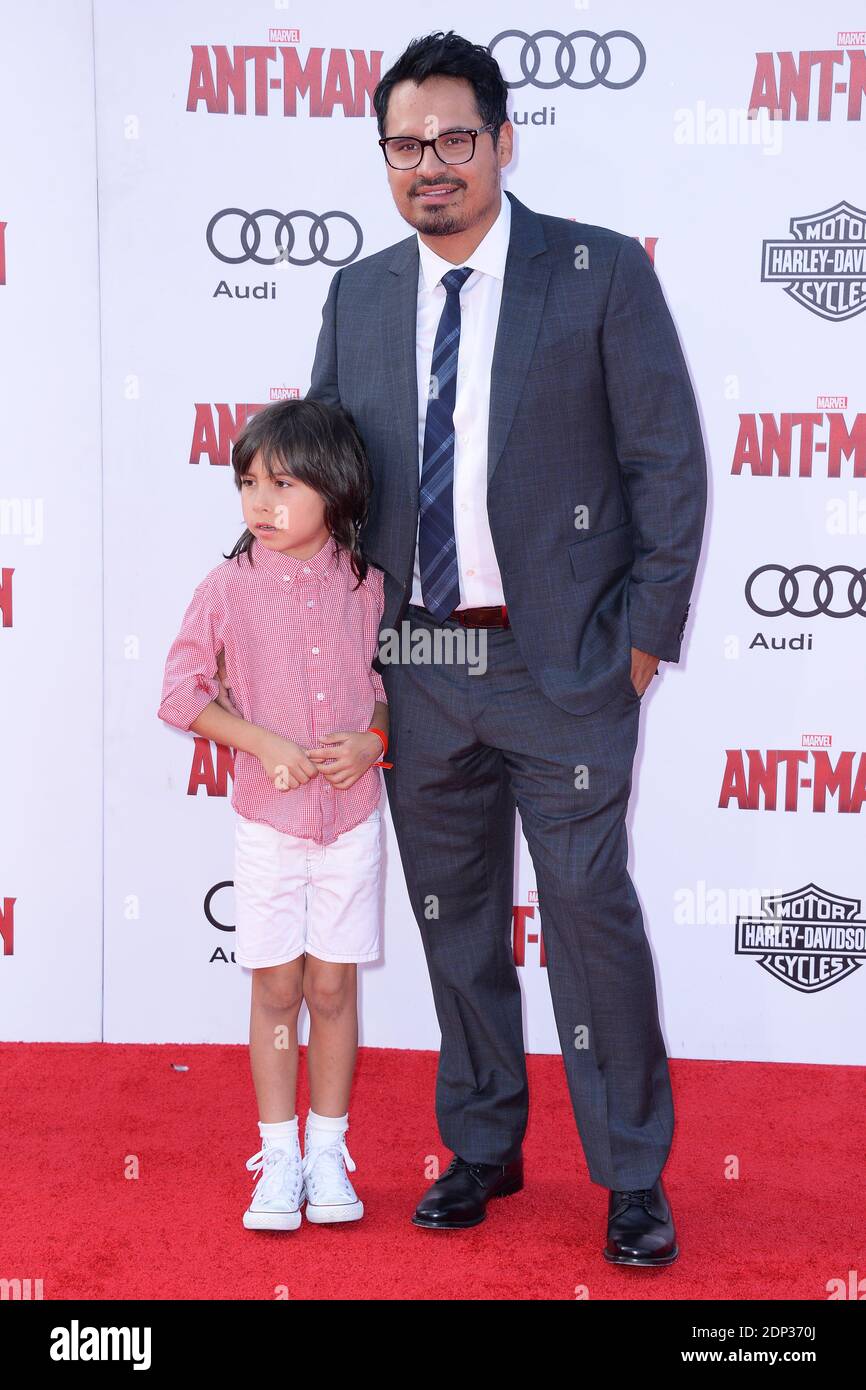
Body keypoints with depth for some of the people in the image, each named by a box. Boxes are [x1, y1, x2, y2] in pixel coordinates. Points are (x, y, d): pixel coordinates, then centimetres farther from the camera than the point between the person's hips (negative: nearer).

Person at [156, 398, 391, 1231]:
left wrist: (372, 739, -11)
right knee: (276, 987, 5)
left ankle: (328, 1149, 21)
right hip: (267, 820, -1)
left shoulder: (365, 587, -1)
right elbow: (183, 690, -3)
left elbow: (393, 682, 9)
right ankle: (278, 1155, 18)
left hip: (351, 817, 1)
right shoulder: (229, 588, -5)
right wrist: (264, 743, -14)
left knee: (333, 985, 7)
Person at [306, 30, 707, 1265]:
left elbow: (670, 463, -4)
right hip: (413, 663, 4)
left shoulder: (603, 272, -4)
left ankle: (633, 1177, 14)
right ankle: (481, 1149, 29)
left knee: (591, 911, -2)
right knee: (453, 920, 13)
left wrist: (645, 634, -8)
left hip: (563, 662, -4)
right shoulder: (359, 296, 9)